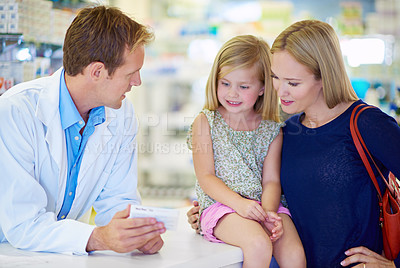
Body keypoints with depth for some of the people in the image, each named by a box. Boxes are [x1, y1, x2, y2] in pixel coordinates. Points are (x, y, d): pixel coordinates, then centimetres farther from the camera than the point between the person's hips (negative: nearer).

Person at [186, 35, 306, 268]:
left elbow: (271, 180, 4)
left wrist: (268, 212, -17)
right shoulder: (205, 122, 2)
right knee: (259, 245, -32)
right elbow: (206, 178, -4)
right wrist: (239, 203, -20)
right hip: (221, 205, -3)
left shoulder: (272, 130, 9)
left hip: (263, 204, 3)